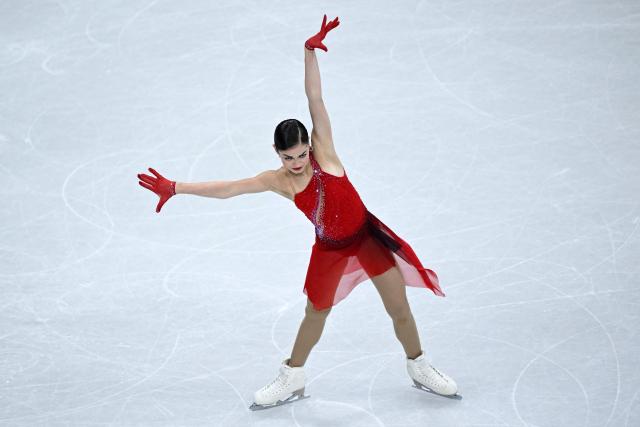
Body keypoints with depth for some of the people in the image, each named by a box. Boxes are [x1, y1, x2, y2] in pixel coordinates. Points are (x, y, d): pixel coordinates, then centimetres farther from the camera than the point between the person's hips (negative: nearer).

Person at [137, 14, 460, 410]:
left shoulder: (323, 151, -16)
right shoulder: (278, 181, -11)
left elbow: (315, 98, -23)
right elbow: (227, 188, -11)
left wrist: (311, 51, -30)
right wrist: (175, 188, -16)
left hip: (367, 235, -1)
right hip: (330, 248, 1)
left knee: (400, 308, 6)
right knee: (316, 313, 17)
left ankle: (420, 369, 29)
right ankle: (292, 379, 37)